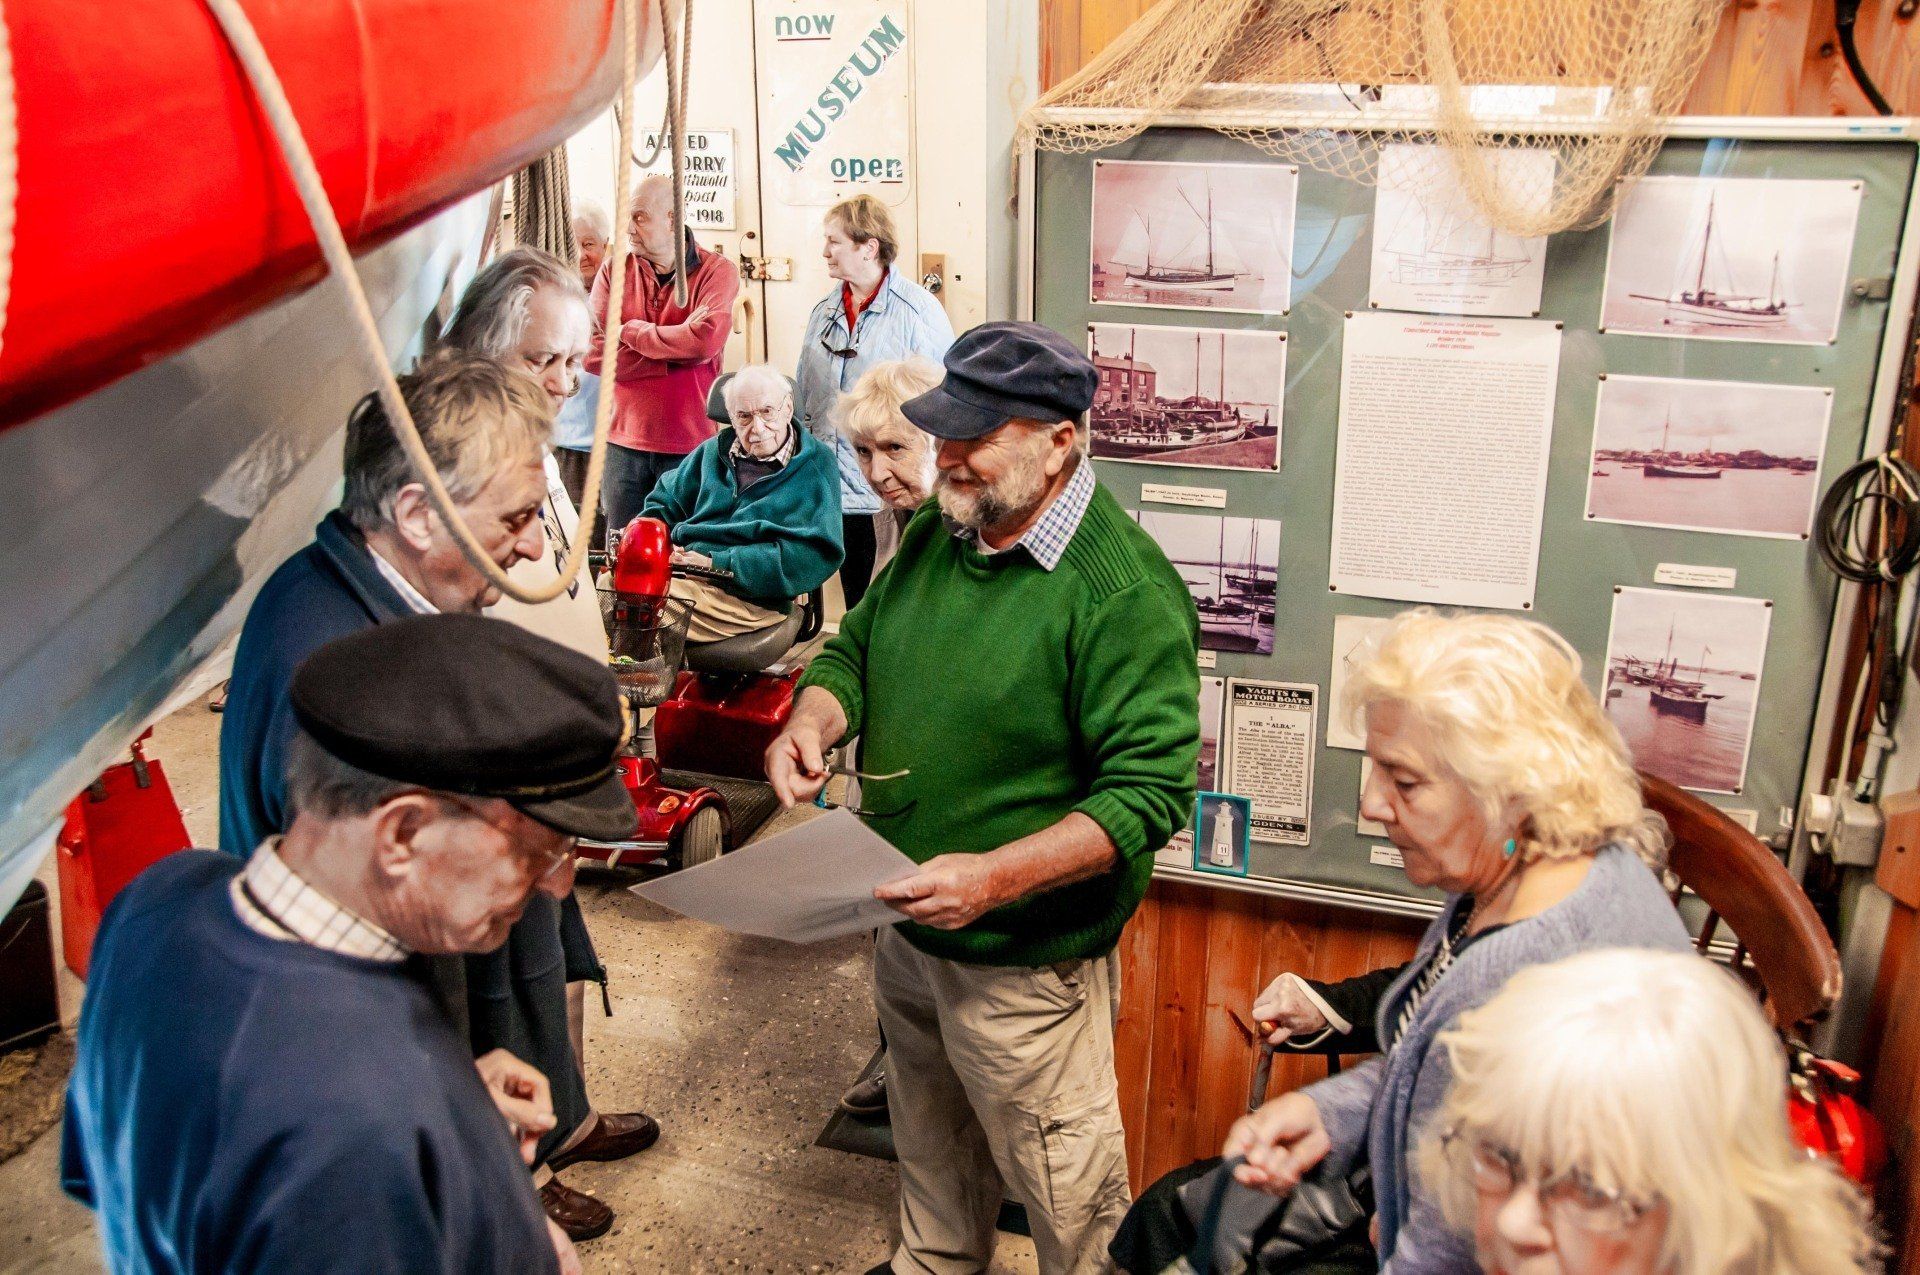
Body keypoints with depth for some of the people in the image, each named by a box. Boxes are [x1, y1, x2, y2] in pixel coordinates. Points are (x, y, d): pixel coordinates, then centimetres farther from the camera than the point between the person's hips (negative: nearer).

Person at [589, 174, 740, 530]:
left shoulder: (717, 270, -2)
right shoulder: (613, 272, 5)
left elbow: (706, 340, -21)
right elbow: (593, 354, -8)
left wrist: (630, 331, -8)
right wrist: (679, 347, -14)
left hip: (691, 444, -2)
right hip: (624, 443, 3)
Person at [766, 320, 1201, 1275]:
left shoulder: (1126, 592, -24)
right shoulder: (935, 534, 0)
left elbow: (1150, 792, -26)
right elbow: (856, 648, 13)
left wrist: (993, 877, -34)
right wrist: (812, 722, -10)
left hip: (1022, 959, -7)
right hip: (906, 927, 8)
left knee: (1064, 1192, 10)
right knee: (929, 1141, 30)